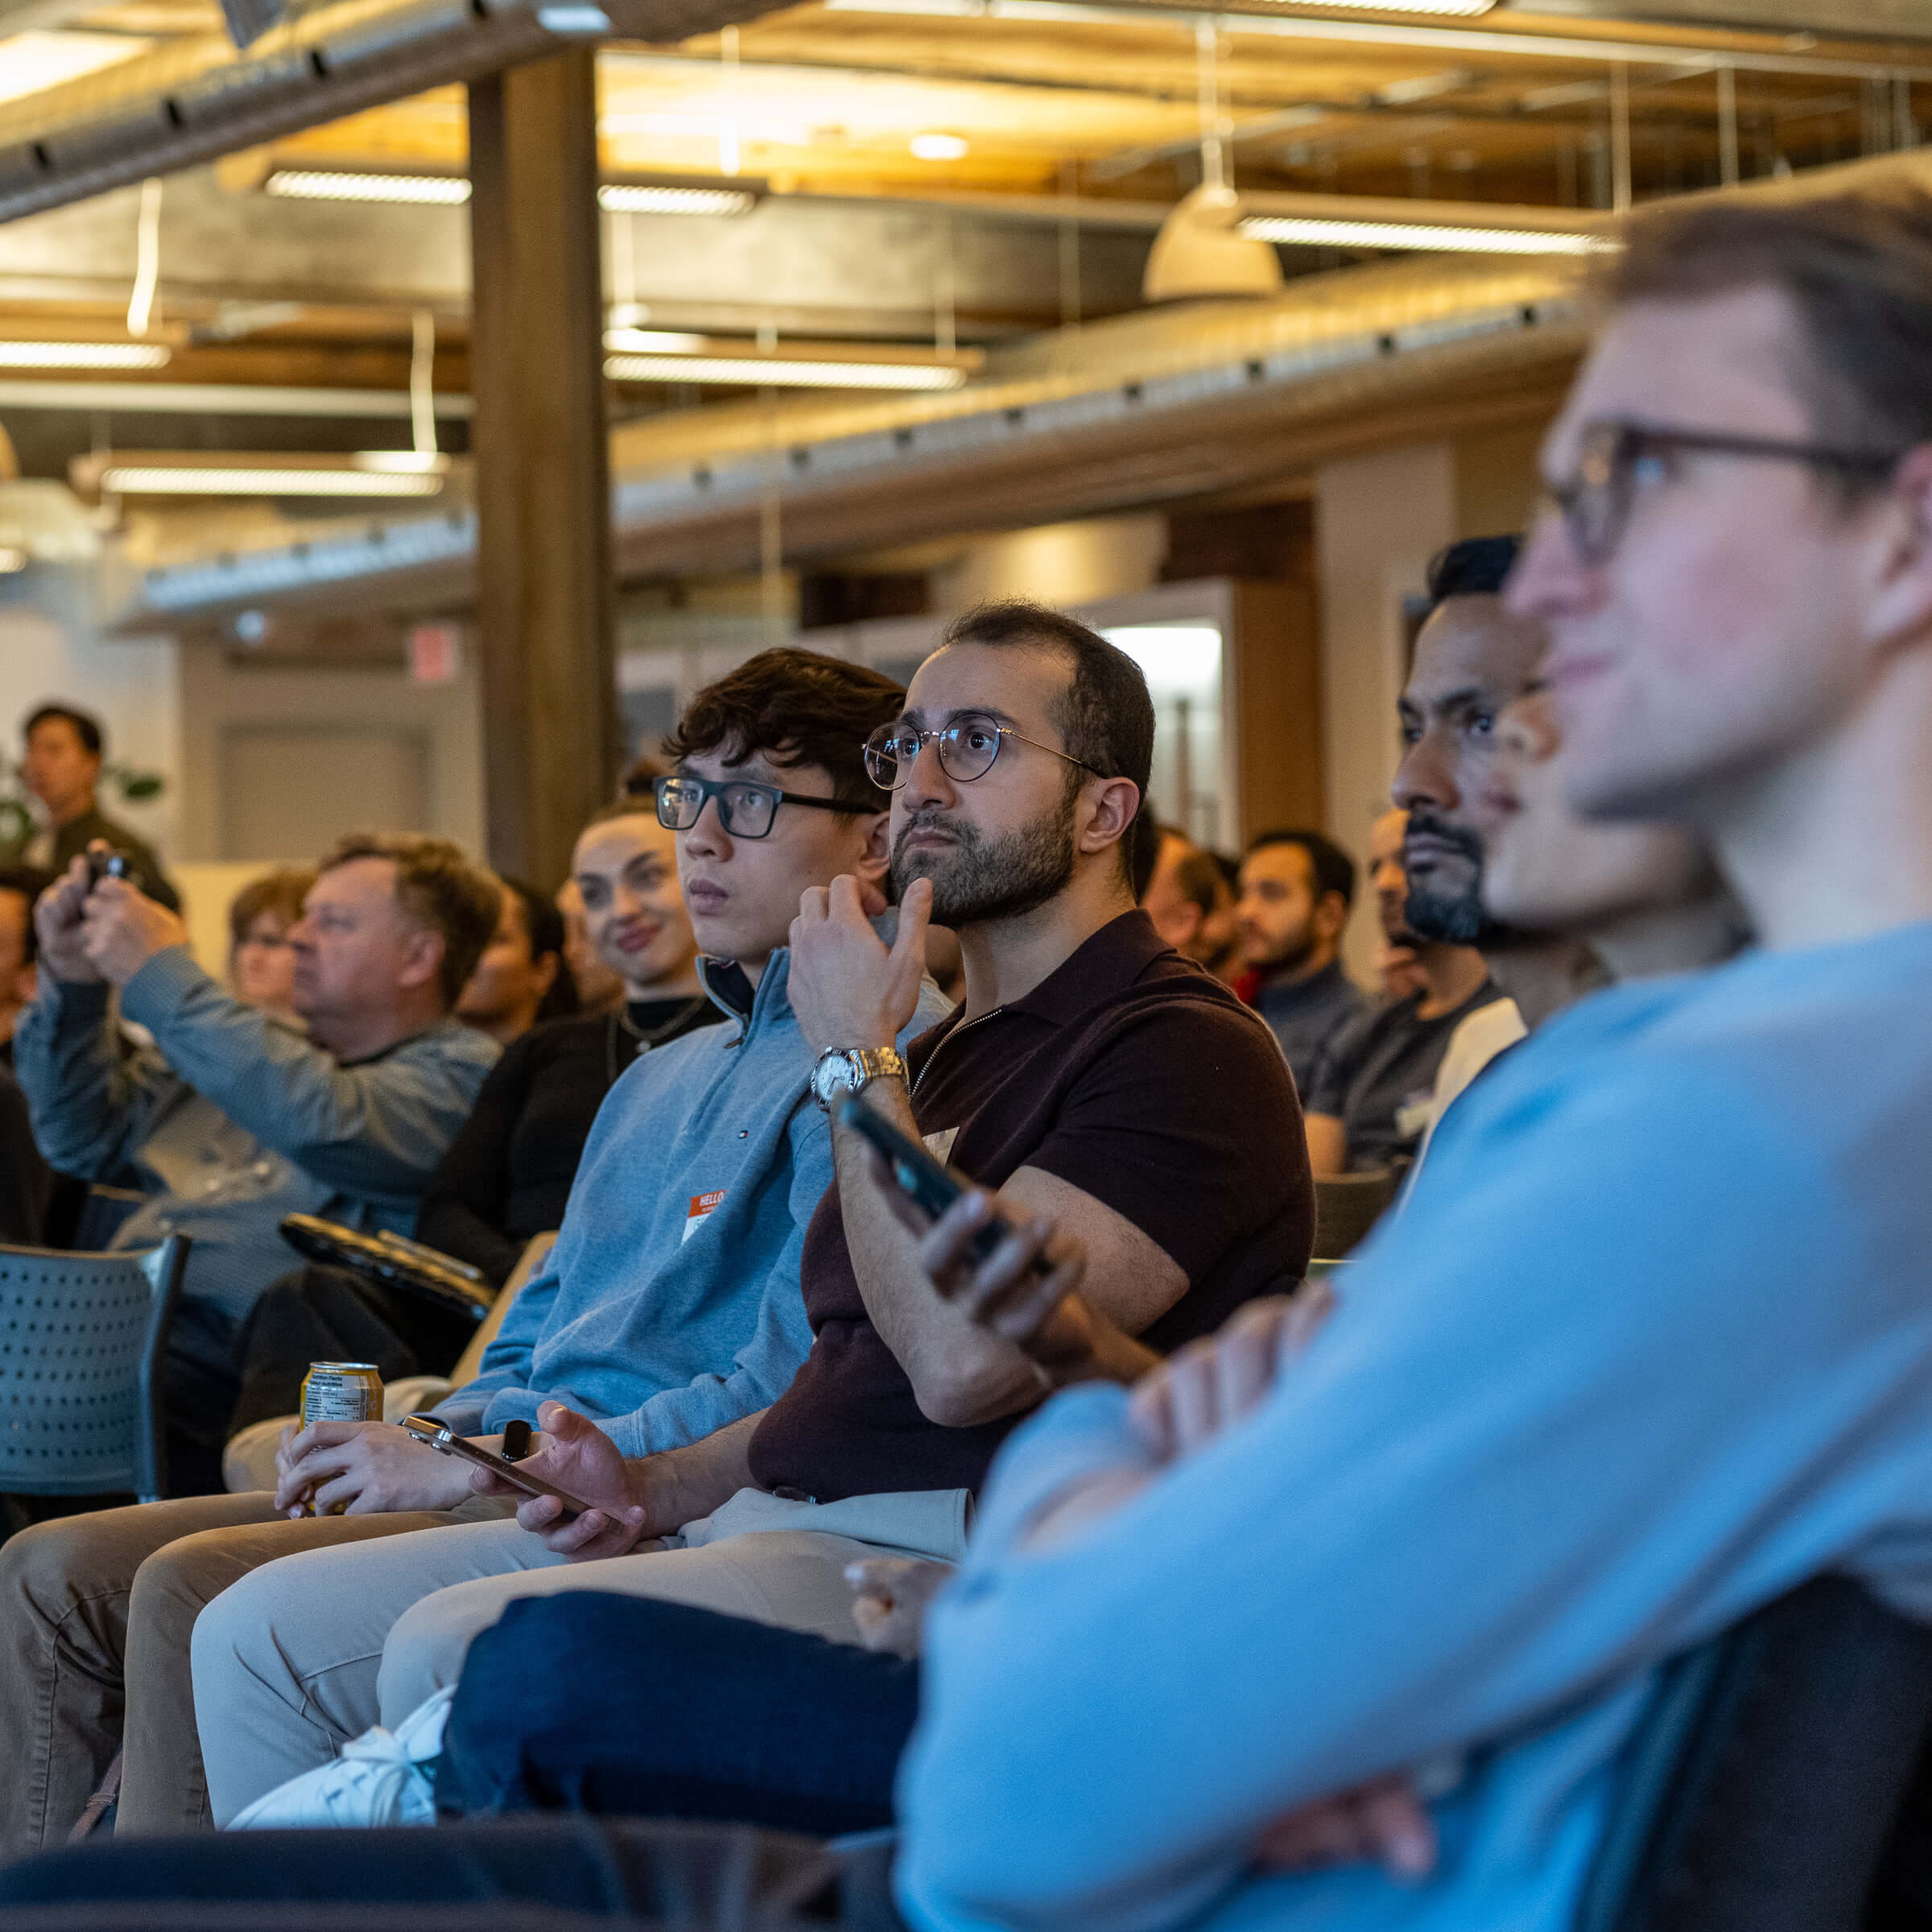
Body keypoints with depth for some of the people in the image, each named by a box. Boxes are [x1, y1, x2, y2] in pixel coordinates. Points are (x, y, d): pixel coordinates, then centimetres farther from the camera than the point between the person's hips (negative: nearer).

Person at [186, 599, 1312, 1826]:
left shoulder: (1183, 1050, -8)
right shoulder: (951, 1052, 25)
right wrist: (662, 1487, 9)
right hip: (763, 1518, 10)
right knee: (267, 1628, 0)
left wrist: (857, 1057, -10)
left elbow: (964, 1360, -21)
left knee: (460, 1651, -29)